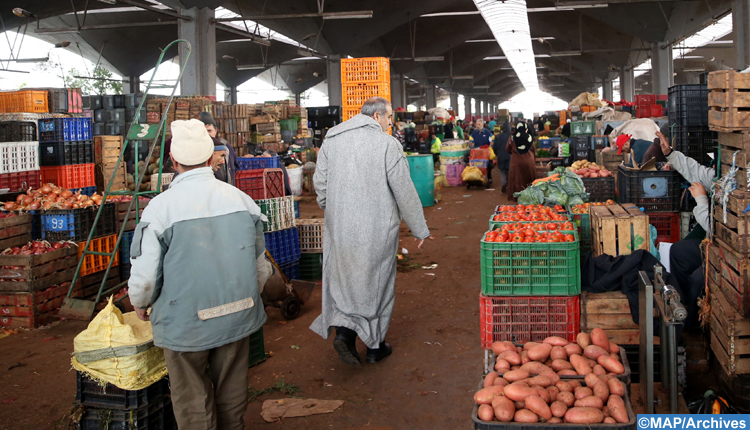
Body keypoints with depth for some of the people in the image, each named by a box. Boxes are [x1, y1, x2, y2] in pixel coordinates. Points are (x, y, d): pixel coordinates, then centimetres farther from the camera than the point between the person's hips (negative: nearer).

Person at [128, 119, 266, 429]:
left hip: (186, 323, -4)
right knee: (232, 393, 22)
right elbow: (258, 254, 10)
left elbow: (145, 276, -15)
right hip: (238, 316, 4)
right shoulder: (240, 198, -3)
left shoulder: (161, 207, -17)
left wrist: (140, 304, 7)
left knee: (193, 401, 13)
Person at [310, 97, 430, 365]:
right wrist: (420, 229, 0)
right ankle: (375, 346, 22)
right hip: (377, 228, -3)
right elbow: (404, 191, -9)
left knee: (344, 280, 14)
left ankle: (344, 331, -6)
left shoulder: (331, 140, 4)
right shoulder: (387, 144, -10)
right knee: (377, 282, 11)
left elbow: (320, 183, 7)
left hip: (340, 228, 3)